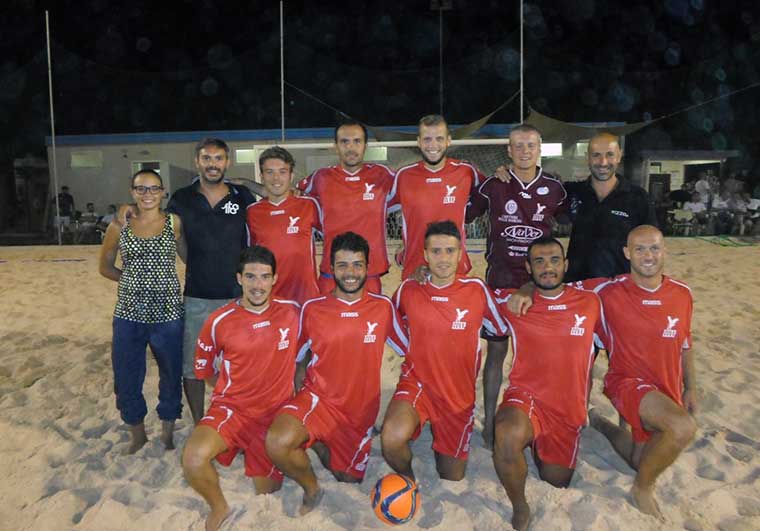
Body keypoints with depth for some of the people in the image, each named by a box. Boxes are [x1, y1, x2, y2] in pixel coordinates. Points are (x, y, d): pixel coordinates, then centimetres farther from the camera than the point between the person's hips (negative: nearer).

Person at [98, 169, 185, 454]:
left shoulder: (174, 223, -1)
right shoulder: (119, 226, 3)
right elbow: (105, 266, 13)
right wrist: (133, 280, 1)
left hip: (167, 312, -1)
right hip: (129, 313, 2)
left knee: (171, 375, 11)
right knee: (126, 378, 11)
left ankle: (167, 432, 35)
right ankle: (137, 434, 35)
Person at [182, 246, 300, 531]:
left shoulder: (293, 312, -10)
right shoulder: (219, 321, -11)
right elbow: (205, 369, 7)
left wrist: (292, 391, 6)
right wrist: (230, 391, 8)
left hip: (275, 413, 1)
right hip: (231, 407, -1)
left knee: (267, 492, 9)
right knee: (194, 459, -29)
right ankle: (219, 507, 2)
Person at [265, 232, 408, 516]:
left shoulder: (383, 307, -6)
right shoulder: (312, 309, -6)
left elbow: (408, 349, 5)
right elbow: (297, 357, 8)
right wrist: (303, 390, -2)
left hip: (361, 410, 2)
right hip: (318, 397, -1)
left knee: (349, 481, 15)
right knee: (277, 443, -30)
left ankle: (323, 447, 48)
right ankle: (311, 488, 3)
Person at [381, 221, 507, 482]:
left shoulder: (477, 289, -10)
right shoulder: (408, 290, -9)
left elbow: (500, 334, 3)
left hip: (460, 393, 1)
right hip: (416, 382, -1)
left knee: (452, 479, 14)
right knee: (393, 438, -32)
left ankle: (443, 449, 49)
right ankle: (407, 480, 3)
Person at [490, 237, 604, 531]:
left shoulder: (590, 302, -1)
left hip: (569, 409, 3)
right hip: (526, 396, -3)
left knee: (556, 482, 11)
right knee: (508, 438, -35)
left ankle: (540, 447, 45)